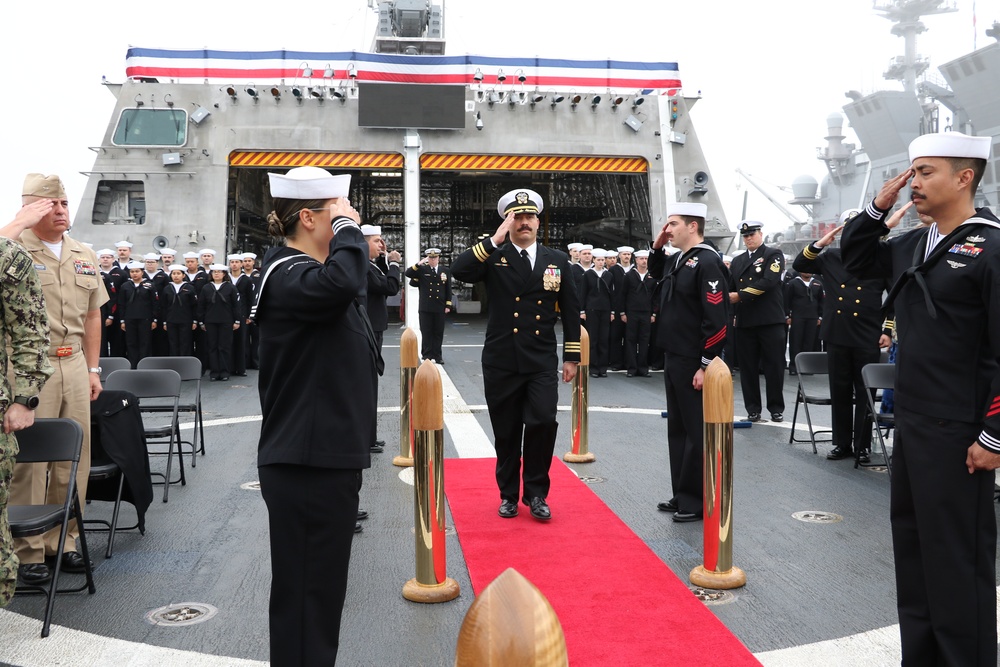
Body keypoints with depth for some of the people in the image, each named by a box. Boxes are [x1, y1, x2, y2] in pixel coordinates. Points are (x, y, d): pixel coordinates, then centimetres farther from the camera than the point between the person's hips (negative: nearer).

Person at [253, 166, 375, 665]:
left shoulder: (304, 270, 17)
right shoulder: (287, 275, -16)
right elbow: (341, 284, -37)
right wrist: (347, 226, -23)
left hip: (326, 456, 11)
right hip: (305, 462, -11)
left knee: (320, 585, 20)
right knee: (306, 590, -2)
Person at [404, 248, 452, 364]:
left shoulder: (445, 270, 7)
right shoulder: (422, 269, 2)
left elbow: (448, 289, 7)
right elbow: (407, 274, -9)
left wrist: (448, 305, 2)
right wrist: (419, 264, -17)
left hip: (440, 308, 1)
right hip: (425, 308, -1)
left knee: (438, 333, 6)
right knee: (426, 332, 3)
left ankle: (437, 355, 15)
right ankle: (427, 355, 9)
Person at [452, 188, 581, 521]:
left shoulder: (558, 260, 7)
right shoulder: (494, 258, 2)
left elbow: (570, 311, 9)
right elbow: (460, 271, -18)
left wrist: (572, 357, 6)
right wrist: (496, 239, -19)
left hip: (542, 363, 0)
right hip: (501, 363, 0)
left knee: (544, 422, -14)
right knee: (506, 432, 8)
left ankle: (536, 492, 5)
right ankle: (509, 494, 26)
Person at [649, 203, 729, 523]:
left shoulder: (707, 262, -16)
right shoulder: (677, 260, 11)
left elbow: (717, 320, -21)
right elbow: (657, 274, 35)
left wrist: (706, 366, -21)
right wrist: (656, 247, 17)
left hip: (695, 364, -9)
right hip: (674, 359, 10)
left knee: (698, 432, 0)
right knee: (677, 428, 16)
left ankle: (699, 503, 11)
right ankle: (682, 495, 27)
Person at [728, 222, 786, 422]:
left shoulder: (773, 255, 1)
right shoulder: (737, 261, 17)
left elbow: (768, 281, -14)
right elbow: (729, 286, 11)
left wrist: (740, 296, -16)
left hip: (770, 320, -4)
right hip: (745, 321, 4)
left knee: (774, 366, 1)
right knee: (748, 367, 5)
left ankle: (776, 408, 11)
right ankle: (753, 409, 13)